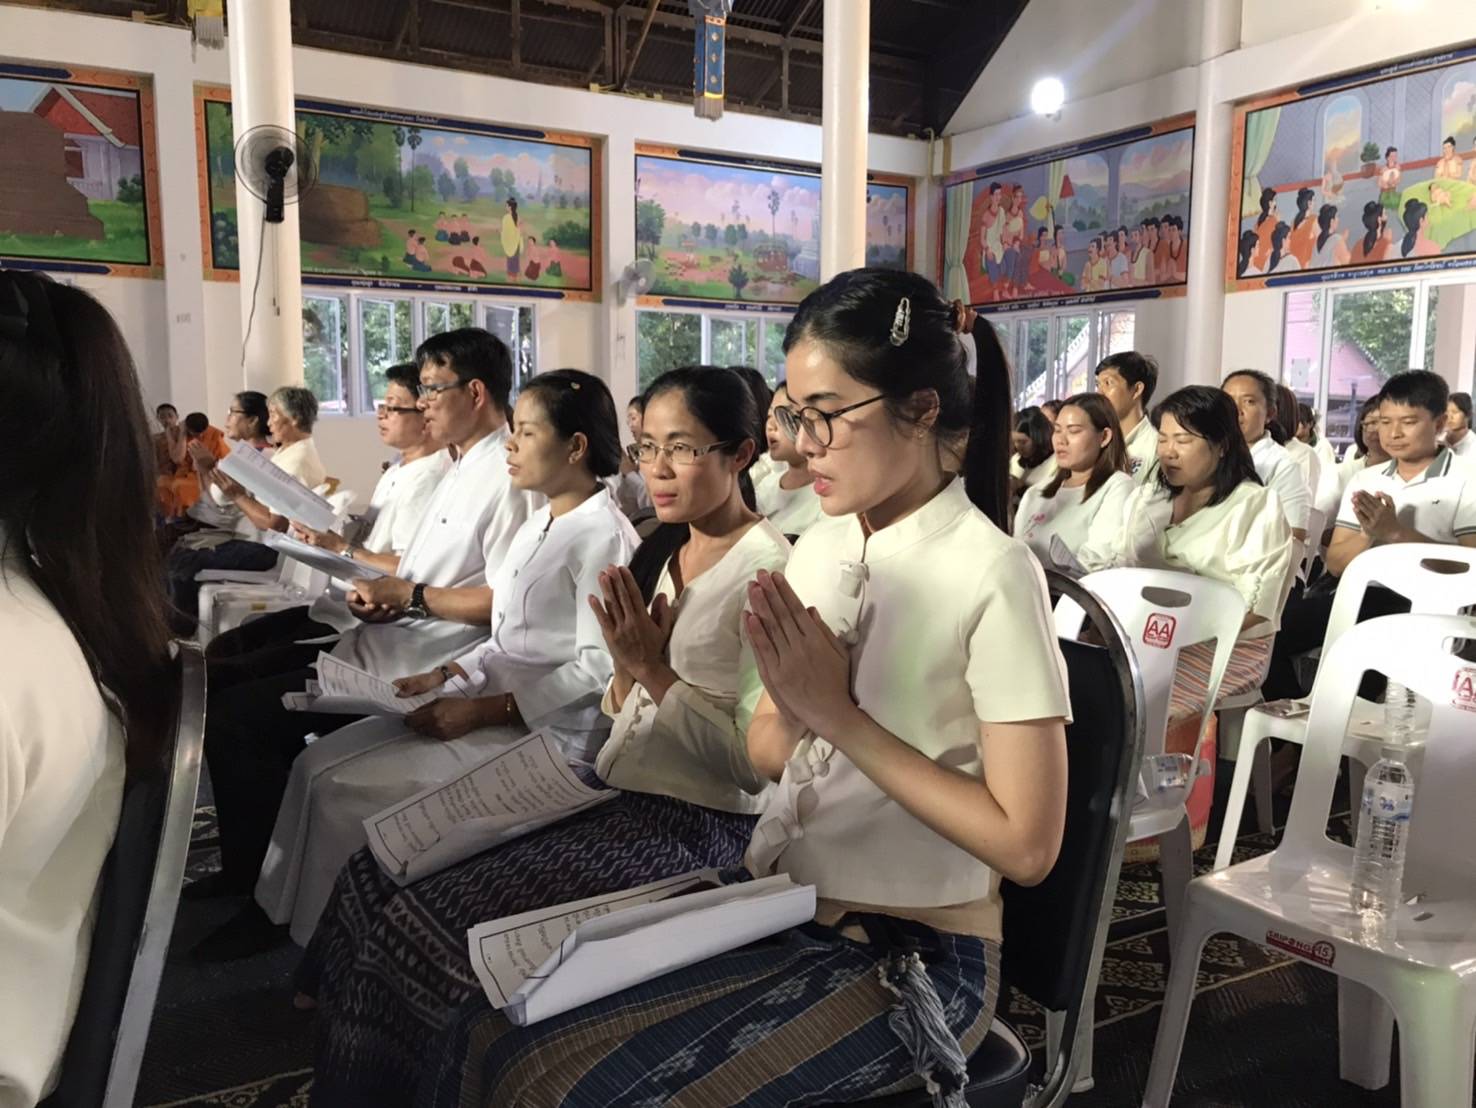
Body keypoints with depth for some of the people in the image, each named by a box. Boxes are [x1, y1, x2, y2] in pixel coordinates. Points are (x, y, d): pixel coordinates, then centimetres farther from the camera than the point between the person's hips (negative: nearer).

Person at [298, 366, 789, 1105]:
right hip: (613, 794, 8)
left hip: (693, 827, -8)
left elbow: (758, 763, -17)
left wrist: (655, 670, -17)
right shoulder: (661, 552, 10)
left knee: (425, 928, -18)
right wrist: (628, 668, -7)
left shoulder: (768, 571, -14)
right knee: (375, 877, 0)